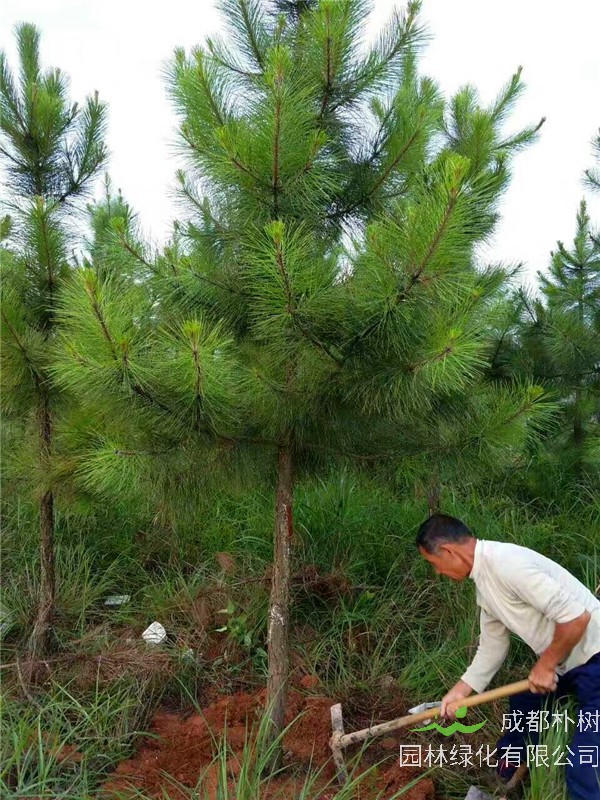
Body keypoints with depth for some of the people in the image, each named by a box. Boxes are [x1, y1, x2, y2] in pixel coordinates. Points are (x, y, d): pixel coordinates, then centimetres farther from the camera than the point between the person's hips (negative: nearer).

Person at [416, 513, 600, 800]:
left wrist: (545, 665, -16)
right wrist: (460, 691, 12)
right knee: (523, 707, 27)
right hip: (564, 659, 10)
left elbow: (576, 616, -30)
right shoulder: (484, 581, 3)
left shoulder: (506, 563, -29)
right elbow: (492, 645, 13)